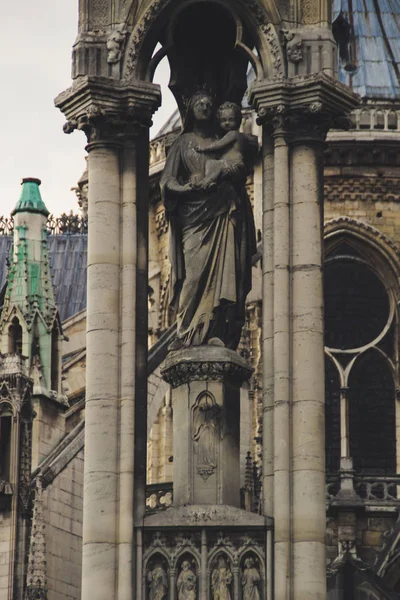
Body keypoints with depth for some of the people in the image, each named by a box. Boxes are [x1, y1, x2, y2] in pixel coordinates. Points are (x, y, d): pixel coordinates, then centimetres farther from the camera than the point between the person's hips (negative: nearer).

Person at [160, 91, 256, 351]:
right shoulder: (183, 142, 15)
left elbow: (240, 178, 18)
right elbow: (167, 180, 5)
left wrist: (226, 173, -3)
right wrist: (189, 186, -14)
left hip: (221, 213, 2)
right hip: (193, 212, -2)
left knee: (222, 270, -10)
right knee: (195, 270, -13)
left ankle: (216, 333, -15)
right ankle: (188, 334, -16)